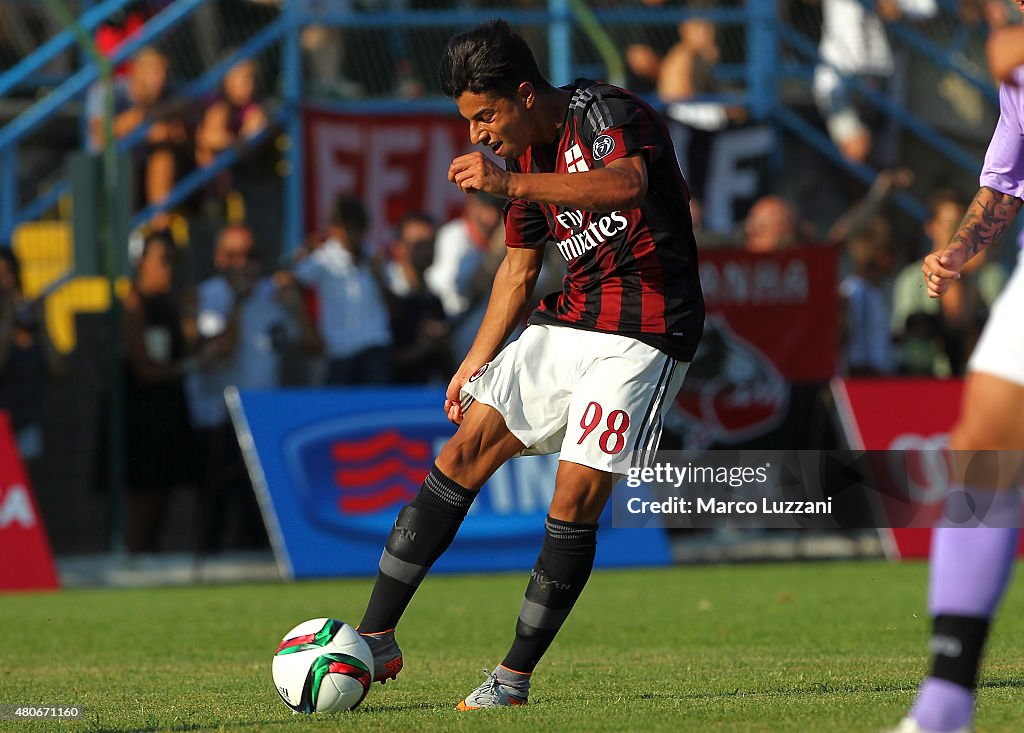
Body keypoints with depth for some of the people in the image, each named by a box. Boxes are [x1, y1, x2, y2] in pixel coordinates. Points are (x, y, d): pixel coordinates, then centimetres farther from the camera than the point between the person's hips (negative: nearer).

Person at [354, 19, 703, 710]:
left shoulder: (609, 112, -15)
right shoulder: (527, 156, 11)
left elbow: (627, 185, -38)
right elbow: (520, 267, 23)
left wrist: (511, 184, -47)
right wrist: (477, 361, 16)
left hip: (645, 332, -8)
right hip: (569, 322, 8)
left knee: (575, 500, -14)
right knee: (463, 452, -3)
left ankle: (515, 677, -2)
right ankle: (375, 640, -2)